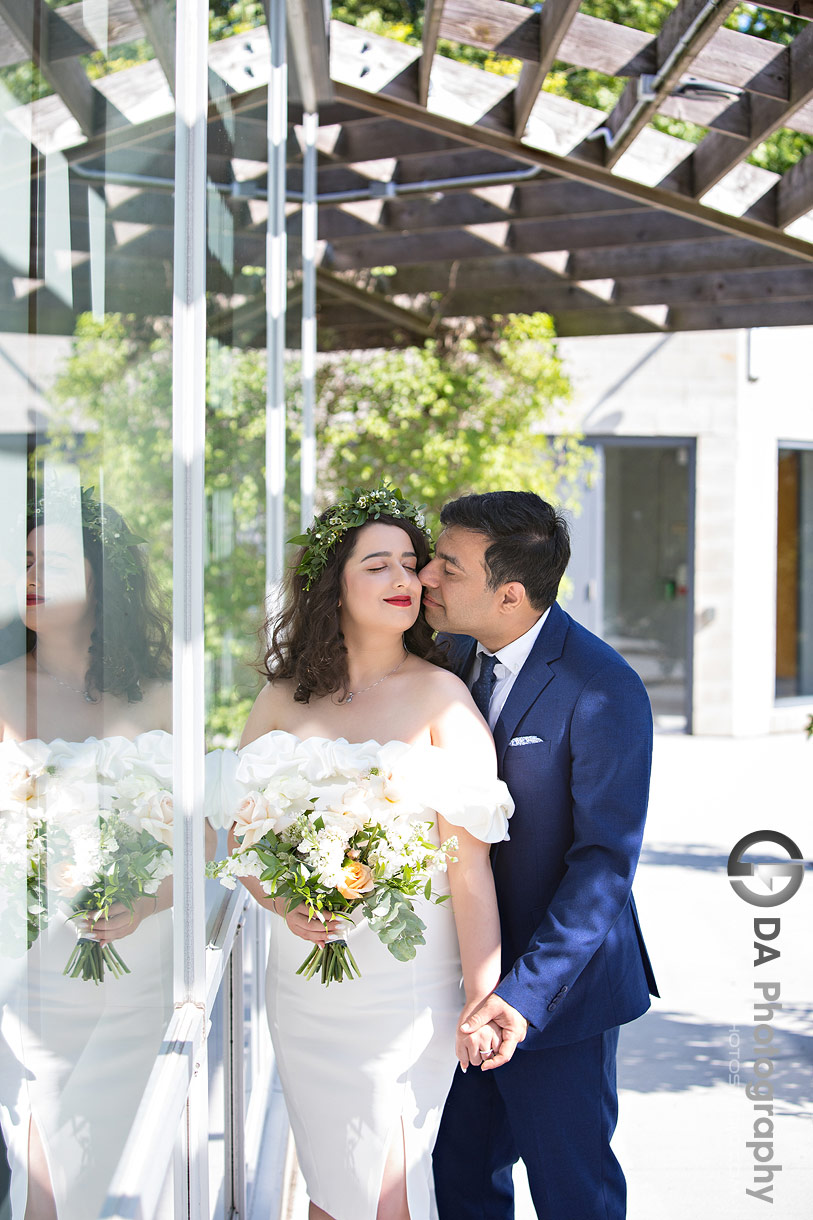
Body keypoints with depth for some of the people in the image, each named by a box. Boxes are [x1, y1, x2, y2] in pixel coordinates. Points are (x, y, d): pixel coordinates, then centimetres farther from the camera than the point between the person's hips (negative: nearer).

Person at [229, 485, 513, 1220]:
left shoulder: (441, 697, -6)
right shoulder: (281, 701, 5)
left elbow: (470, 853, -10)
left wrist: (483, 992, -14)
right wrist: (285, 903, -11)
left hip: (409, 986, -3)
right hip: (305, 985, 3)